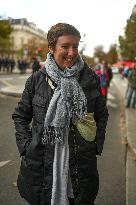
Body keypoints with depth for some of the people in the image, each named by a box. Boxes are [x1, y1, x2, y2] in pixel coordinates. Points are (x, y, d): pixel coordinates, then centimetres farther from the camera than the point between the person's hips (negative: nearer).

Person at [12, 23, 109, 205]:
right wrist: (25, 146, -2)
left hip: (82, 166, 1)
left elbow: (102, 114, 9)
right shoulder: (36, 80, -3)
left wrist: (97, 146, 1)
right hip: (41, 165, 0)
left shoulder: (90, 79, -2)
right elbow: (20, 116, 7)